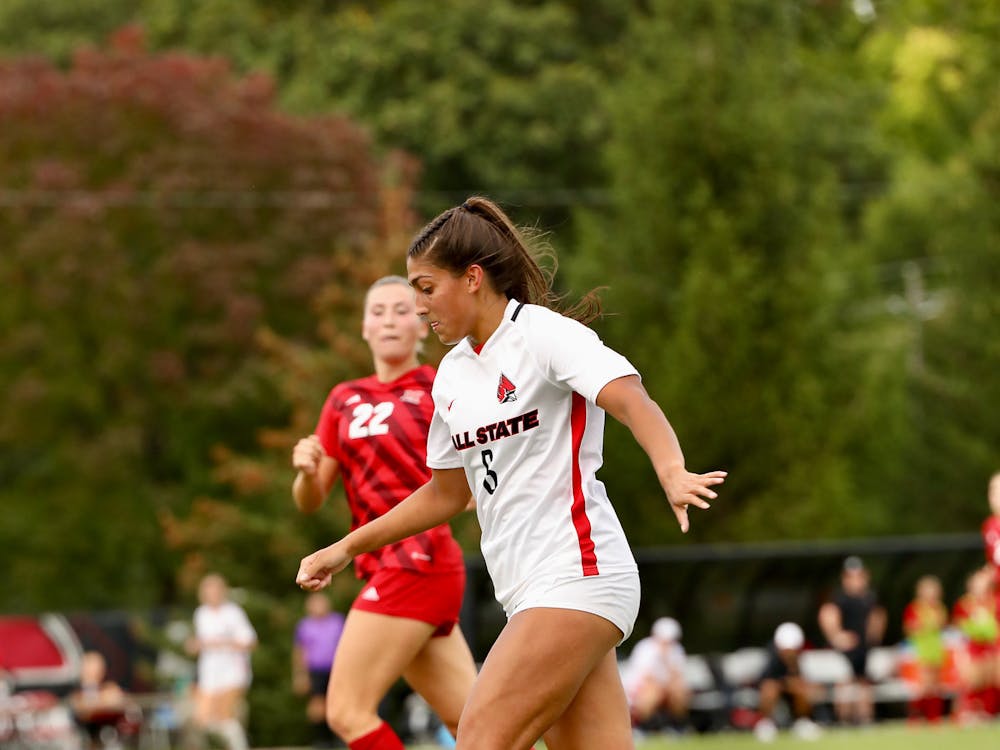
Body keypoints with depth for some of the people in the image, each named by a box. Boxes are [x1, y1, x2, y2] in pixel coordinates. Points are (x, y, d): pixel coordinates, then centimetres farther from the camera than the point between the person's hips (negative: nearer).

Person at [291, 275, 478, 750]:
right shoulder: (344, 400, 14)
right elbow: (311, 501, 13)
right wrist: (307, 471, -9)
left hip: (417, 563, -6)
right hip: (385, 568, 6)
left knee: (347, 711, -11)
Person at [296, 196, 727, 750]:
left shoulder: (545, 333, -7)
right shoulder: (452, 375, 16)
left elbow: (633, 403, -24)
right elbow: (446, 493, 29)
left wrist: (671, 472, -43)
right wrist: (347, 548, 30)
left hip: (577, 575, -8)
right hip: (527, 594, 8)